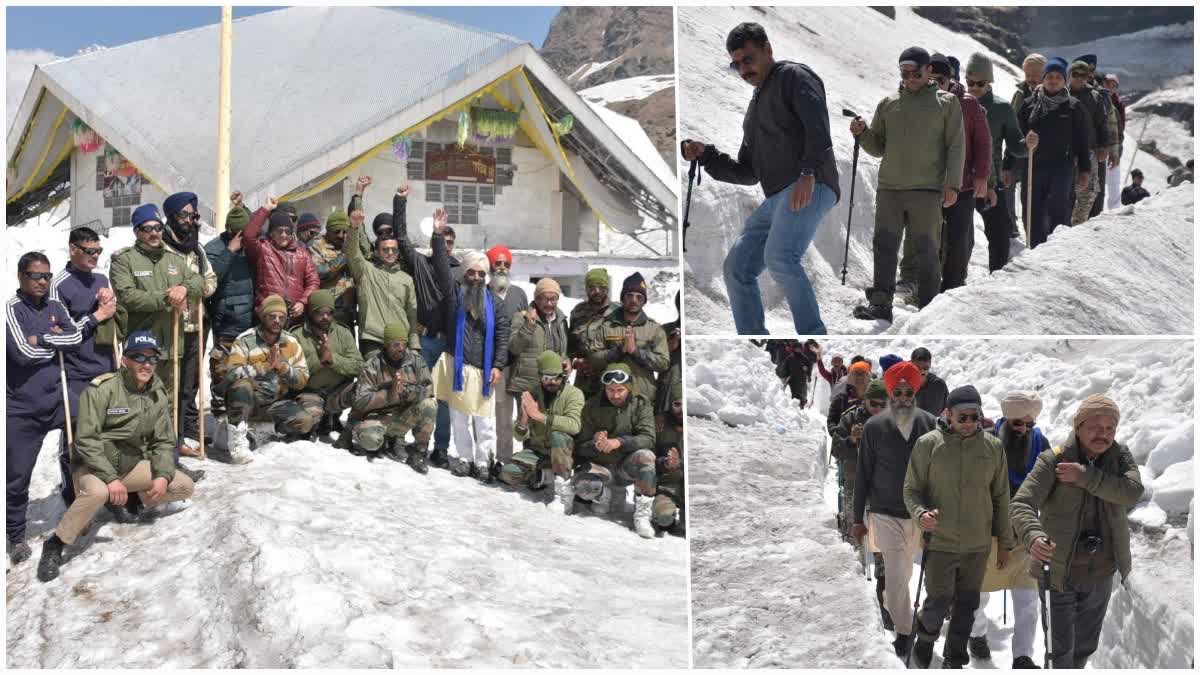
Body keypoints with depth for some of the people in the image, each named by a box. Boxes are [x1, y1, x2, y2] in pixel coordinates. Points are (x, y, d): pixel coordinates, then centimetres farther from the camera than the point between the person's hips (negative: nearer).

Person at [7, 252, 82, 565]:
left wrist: (42, 339, -15)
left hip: (57, 399, 5)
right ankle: (16, 537, 16)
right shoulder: (11, 309, -8)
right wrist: (57, 343, -5)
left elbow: (76, 337, -6)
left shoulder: (55, 307, 9)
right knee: (17, 476, 1)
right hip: (21, 407, -5)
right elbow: (24, 352, -18)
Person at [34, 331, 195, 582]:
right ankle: (55, 545, -20)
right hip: (93, 465, -6)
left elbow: (164, 442, 4)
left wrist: (163, 475, -14)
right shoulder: (102, 389, -19)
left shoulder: (159, 396, 0)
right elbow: (86, 440, -22)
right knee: (98, 491, -40)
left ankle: (130, 500, 20)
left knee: (185, 487, -2)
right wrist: (111, 478, -29)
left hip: (131, 464, 7)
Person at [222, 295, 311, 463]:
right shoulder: (245, 341, -10)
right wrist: (265, 366, -31)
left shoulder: (291, 343, 2)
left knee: (305, 421, -18)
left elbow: (302, 380, -3)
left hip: (276, 403, 4)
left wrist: (282, 366, -21)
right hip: (247, 402, -4)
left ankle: (266, 428, 11)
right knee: (241, 385, -36)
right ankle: (238, 440, -26)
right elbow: (231, 372, -25)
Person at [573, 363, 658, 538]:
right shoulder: (592, 406, -3)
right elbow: (581, 447, -2)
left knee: (645, 456, -34)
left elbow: (648, 439, -18)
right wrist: (594, 444, -27)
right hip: (601, 466, 1)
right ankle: (610, 494, 4)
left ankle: (642, 514, -24)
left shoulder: (641, 405, -5)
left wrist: (620, 442, -35)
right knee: (582, 486, -31)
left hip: (628, 465, -1)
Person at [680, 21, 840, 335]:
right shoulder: (755, 107, 28)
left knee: (779, 257, -29)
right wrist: (705, 156, 15)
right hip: (776, 199, 10)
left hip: (809, 189, -10)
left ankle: (812, 335, -24)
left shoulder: (793, 76, 3)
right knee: (737, 267, 4)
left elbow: (818, 127, -14)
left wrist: (808, 172, -26)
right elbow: (747, 173, 27)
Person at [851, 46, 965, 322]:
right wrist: (862, 133, -2)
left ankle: (929, 307, 4)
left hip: (926, 189, -3)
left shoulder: (946, 102, 6)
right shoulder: (888, 103, 15)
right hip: (889, 188, 4)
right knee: (884, 246, 0)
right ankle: (880, 303, 4)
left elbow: (956, 146, 2)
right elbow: (878, 147, 18)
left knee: (926, 249, -2)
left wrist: (951, 184, -8)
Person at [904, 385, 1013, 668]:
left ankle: (954, 660, 28)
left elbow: (1000, 497, 9)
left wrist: (1004, 542, 11)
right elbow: (912, 489, -1)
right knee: (938, 603, -1)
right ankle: (923, 645, 28)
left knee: (967, 606, 11)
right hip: (940, 542, -3)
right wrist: (920, 514, -23)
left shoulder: (992, 447, 1)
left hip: (978, 545, 3)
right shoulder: (928, 444, -8)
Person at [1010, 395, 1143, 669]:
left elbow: (1133, 491, -20)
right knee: (1060, 650, -2)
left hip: (1101, 575, 4)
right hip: (1058, 572, -4)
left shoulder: (1120, 456, -2)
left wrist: (1084, 476, -27)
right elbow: (1021, 504, -25)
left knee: (1085, 647, 21)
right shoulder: (1053, 460, -15)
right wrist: (1034, 536, -45)